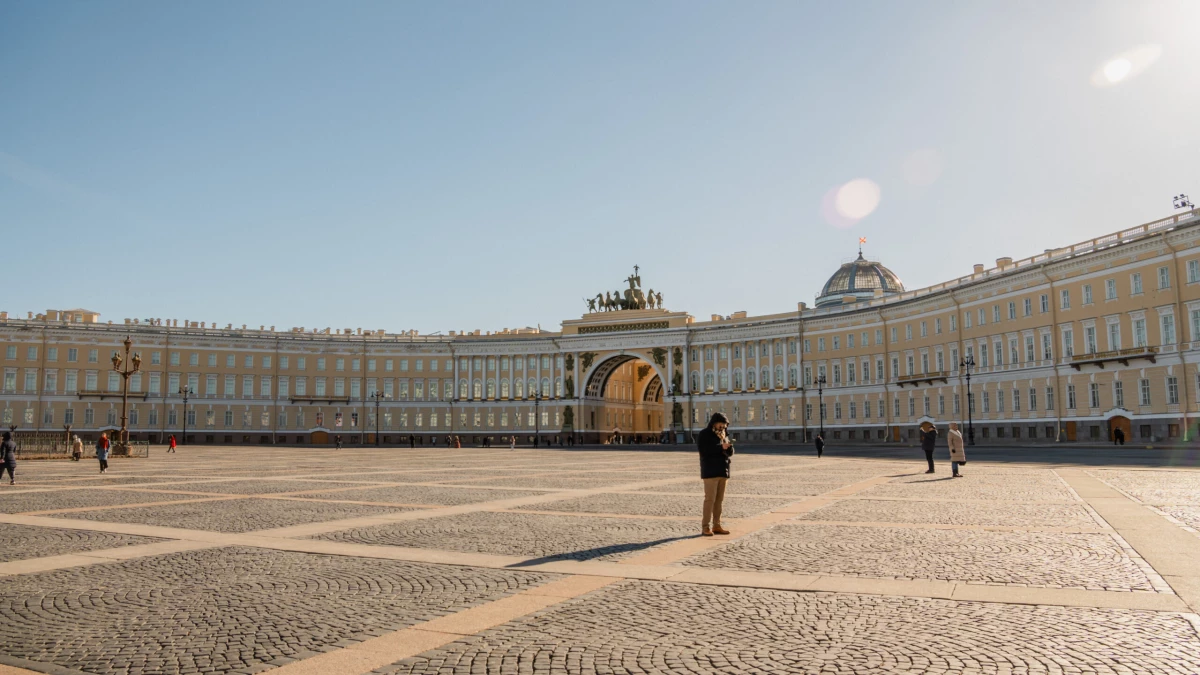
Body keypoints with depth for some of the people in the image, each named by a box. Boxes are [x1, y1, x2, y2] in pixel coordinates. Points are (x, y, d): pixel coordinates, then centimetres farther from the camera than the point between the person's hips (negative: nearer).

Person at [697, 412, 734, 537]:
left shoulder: (723, 435, 16)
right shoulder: (704, 435, -3)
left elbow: (730, 453, 12)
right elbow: (703, 450, -16)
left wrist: (727, 444, -10)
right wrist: (721, 447, -20)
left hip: (722, 471, 7)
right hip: (710, 471, -7)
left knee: (719, 499, 7)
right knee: (710, 499, -10)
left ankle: (716, 525, 12)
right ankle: (705, 527, -8)